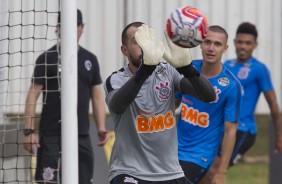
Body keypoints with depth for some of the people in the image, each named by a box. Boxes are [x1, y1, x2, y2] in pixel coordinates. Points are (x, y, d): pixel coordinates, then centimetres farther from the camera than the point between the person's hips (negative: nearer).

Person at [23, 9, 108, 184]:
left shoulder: (90, 60, 12)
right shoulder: (47, 58, -2)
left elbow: (97, 96, 14)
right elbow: (33, 95, -4)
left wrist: (101, 128, 1)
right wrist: (29, 130, -12)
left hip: (82, 136, 5)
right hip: (52, 136, -5)